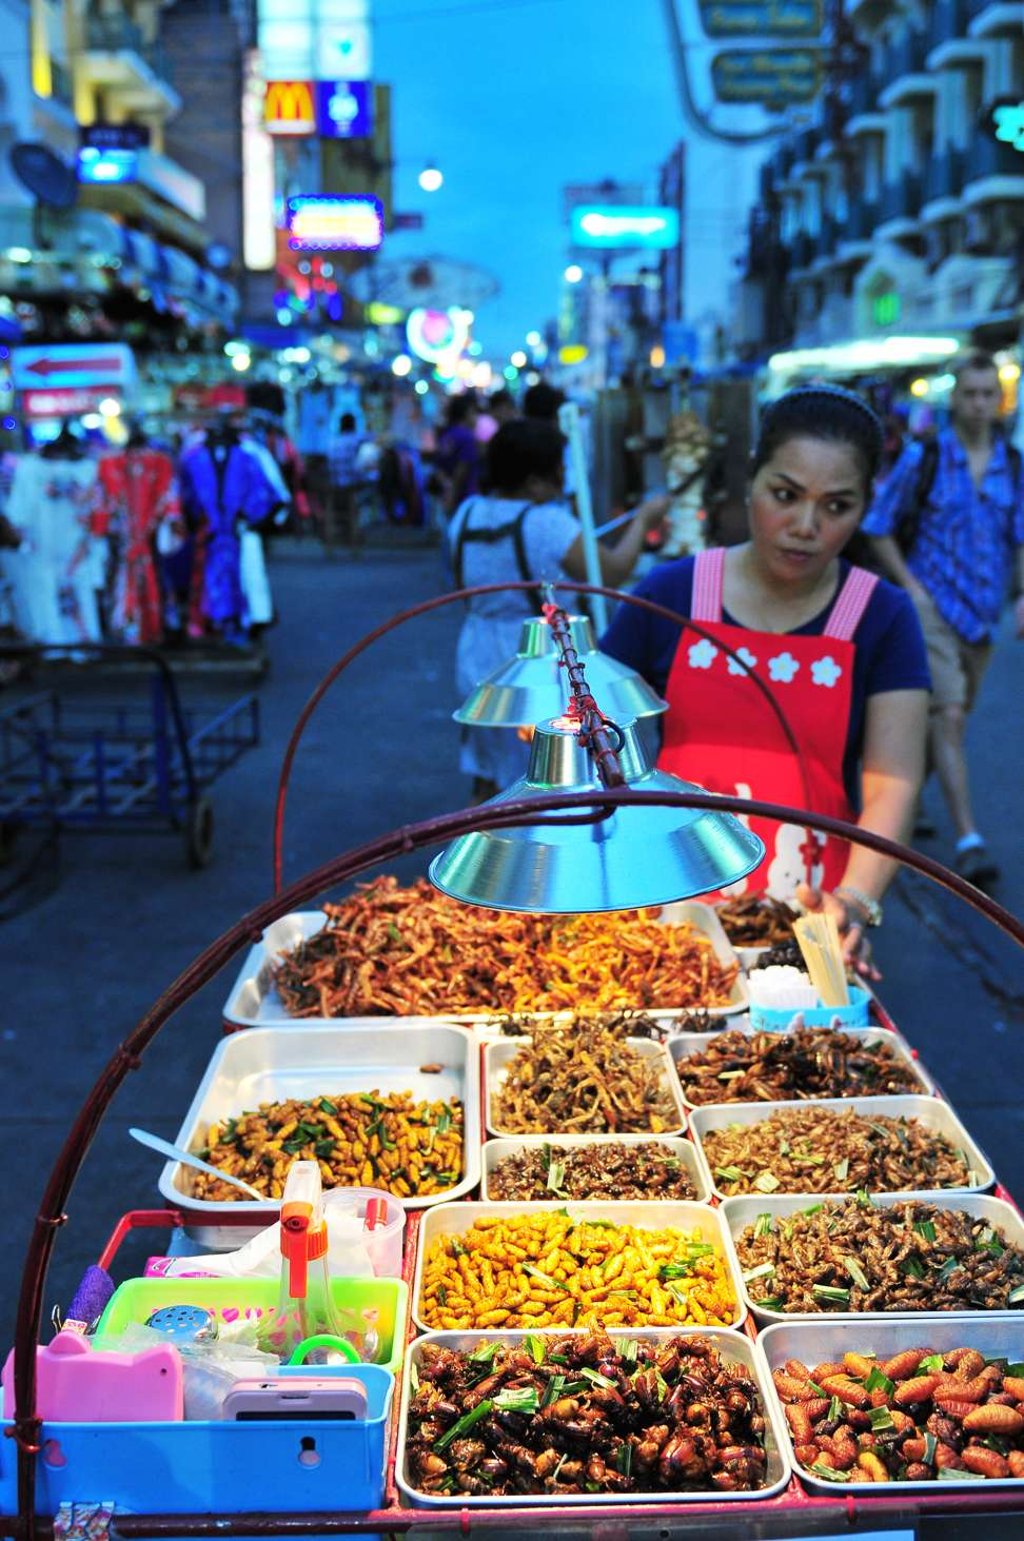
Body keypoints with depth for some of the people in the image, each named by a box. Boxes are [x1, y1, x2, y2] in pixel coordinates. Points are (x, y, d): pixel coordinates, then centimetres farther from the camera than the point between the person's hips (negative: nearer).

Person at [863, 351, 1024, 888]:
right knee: (949, 717, -14)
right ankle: (968, 840, -16)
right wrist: (910, 586, -9)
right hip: (934, 607, -5)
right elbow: (878, 529, 0)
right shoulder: (922, 459, -5)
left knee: (951, 718, 13)